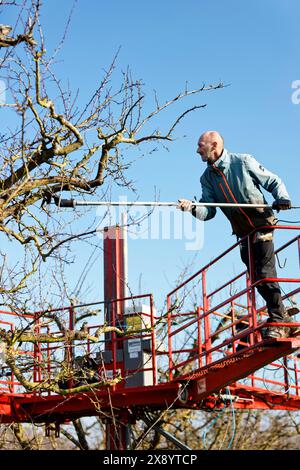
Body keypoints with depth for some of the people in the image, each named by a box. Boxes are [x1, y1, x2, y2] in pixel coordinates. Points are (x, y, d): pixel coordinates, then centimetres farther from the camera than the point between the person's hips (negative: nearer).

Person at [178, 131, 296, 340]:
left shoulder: (243, 162, -6)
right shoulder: (207, 178, 7)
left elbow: (273, 181, 1)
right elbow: (209, 211, -2)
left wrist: (281, 197, -18)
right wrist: (193, 208, -22)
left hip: (261, 226, -6)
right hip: (243, 234, 6)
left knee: (266, 273, -14)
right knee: (257, 278, 4)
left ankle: (278, 322, -9)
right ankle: (284, 319, 15)